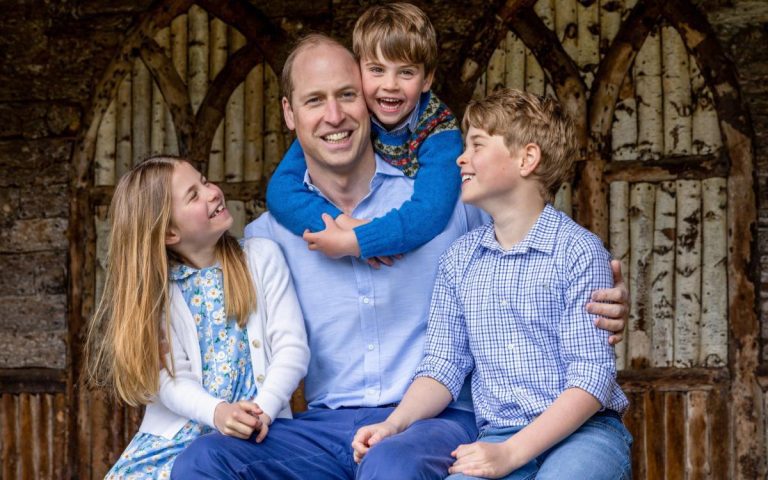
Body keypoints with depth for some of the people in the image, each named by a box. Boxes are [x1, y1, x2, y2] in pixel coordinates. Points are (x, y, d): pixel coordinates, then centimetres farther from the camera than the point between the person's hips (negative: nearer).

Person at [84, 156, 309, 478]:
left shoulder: (262, 257, 4)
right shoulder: (156, 290, 3)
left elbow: (291, 347, -3)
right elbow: (171, 378, -7)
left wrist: (263, 411, -18)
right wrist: (217, 413, -26)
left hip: (255, 432, -1)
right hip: (179, 434, 1)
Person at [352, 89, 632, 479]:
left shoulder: (579, 252, -5)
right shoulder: (460, 260, 12)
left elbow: (592, 377, -11)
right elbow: (444, 365, 11)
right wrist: (394, 423, -9)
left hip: (584, 430, -4)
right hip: (497, 437, 4)